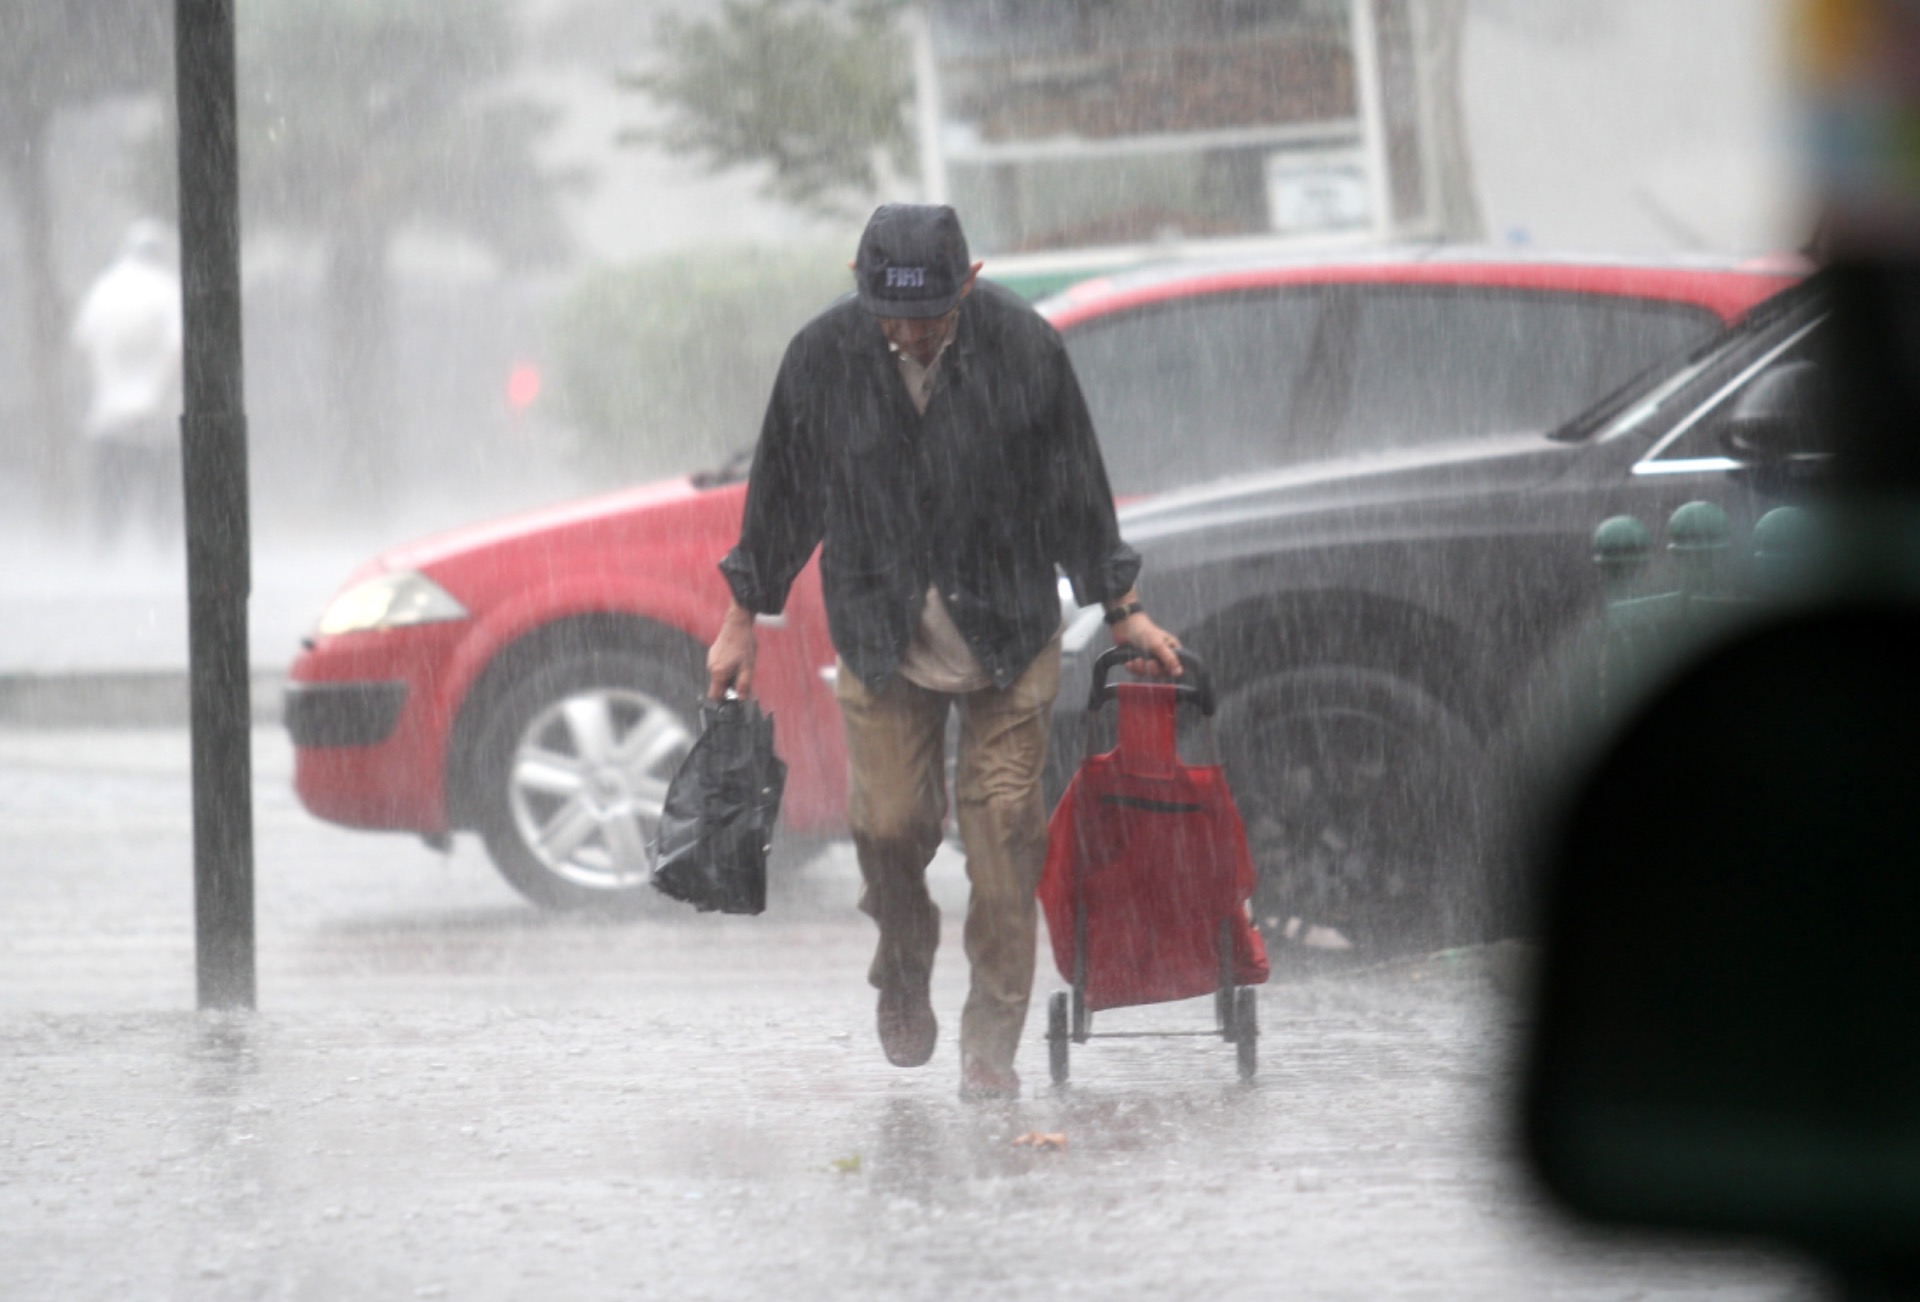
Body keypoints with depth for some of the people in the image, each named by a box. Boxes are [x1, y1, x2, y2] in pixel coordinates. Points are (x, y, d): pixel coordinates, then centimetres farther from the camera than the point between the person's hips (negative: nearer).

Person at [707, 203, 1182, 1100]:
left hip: (1007, 634, -1)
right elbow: (781, 490, 5)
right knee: (887, 824, -4)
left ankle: (991, 1043, 6)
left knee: (1002, 828, -3)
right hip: (882, 636, 1)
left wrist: (1121, 612, 7)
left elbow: (1074, 489, 1)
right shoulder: (823, 356, -9)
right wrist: (742, 620, 11)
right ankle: (904, 975, 27)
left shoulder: (1023, 349, -11)